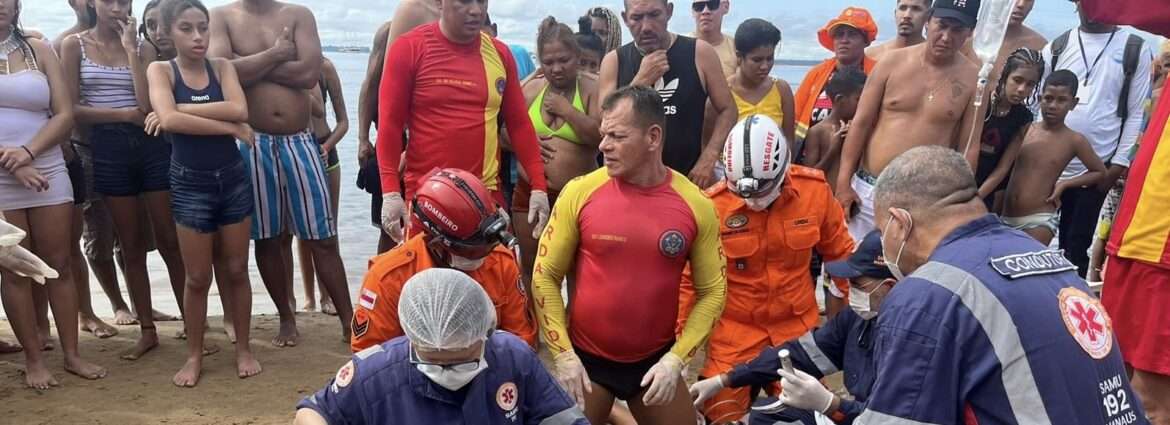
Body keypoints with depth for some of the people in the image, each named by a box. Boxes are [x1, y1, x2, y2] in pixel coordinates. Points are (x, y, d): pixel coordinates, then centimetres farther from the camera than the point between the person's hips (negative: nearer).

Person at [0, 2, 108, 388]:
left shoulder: (39, 50, 7)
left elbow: (64, 114, 0)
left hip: (48, 172, 2)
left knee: (59, 266, 5)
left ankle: (72, 354, 12)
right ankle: (34, 359, 12)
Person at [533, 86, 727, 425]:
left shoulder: (696, 206, -8)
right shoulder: (580, 193, -10)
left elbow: (712, 291, 0)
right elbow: (545, 275, -4)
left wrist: (676, 358, -7)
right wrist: (562, 354, -7)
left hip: (656, 361, 1)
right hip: (585, 358, -1)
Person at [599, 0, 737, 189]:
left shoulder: (699, 53, -3)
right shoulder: (614, 61, 0)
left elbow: (727, 110, 3)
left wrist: (708, 159, -9)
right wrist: (641, 81, -16)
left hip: (689, 177, -1)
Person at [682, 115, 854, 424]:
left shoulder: (815, 190, -11)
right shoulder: (712, 206, -19)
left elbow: (839, 251, 5)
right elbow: (689, 277, -9)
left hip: (798, 326, 2)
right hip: (734, 331, -2)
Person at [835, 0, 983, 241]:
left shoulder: (973, 80, -2)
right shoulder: (893, 62, 0)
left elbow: (968, 148, 2)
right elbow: (861, 123, 1)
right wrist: (844, 183, -4)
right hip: (867, 190, 1)